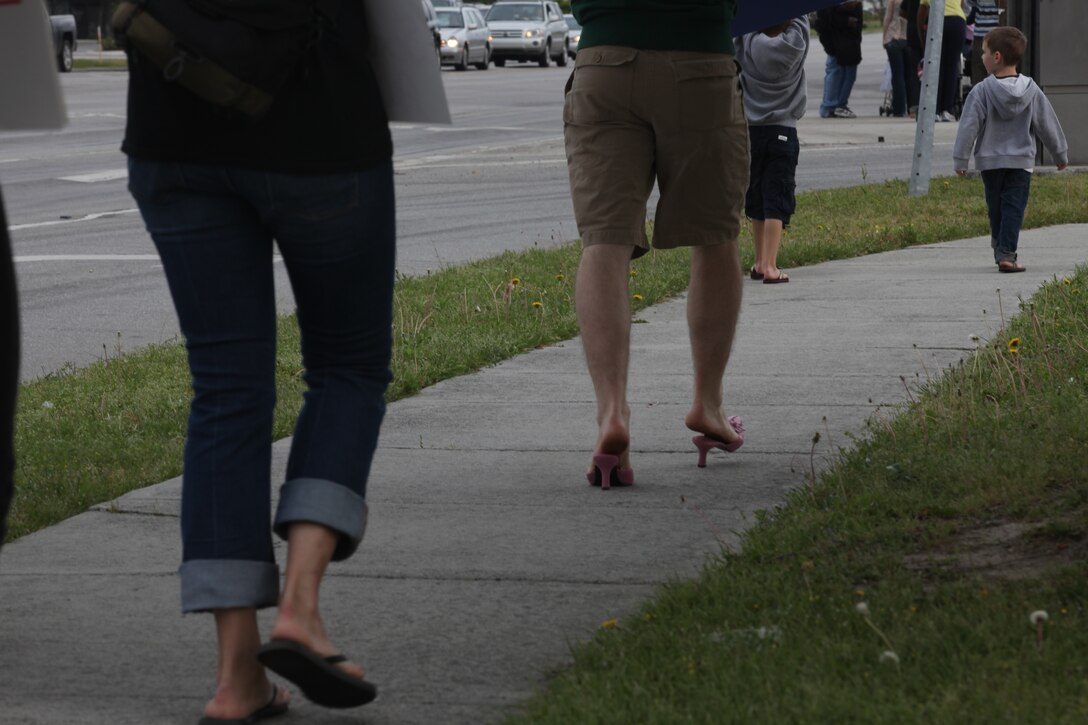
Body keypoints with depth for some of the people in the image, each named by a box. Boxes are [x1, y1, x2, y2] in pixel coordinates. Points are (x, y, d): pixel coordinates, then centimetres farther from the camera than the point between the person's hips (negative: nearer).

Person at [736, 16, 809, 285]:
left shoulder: (747, 41, -10)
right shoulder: (796, 40, -9)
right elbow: (801, 16, 7)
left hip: (750, 129, 1)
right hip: (783, 131, -1)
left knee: (756, 201, 13)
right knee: (777, 202, -4)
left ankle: (761, 262, 21)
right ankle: (770, 266, -14)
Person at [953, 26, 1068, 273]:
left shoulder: (981, 91, -10)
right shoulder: (1031, 91, -1)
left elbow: (969, 127, -11)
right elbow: (1048, 125, 6)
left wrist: (960, 159, -5)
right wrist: (1060, 154, 18)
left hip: (990, 162, 0)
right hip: (1021, 161, 0)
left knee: (996, 208, 14)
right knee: (1014, 207, -2)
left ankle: (1000, 250, 24)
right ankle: (1007, 253, -13)